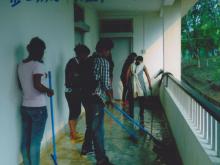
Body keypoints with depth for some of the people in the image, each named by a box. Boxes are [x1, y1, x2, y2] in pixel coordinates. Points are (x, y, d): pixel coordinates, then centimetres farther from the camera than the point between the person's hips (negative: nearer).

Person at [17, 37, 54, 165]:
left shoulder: (21, 65, 9)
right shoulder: (38, 64, -15)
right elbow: (37, 85, -25)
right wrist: (49, 91, -8)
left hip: (25, 107, 8)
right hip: (38, 107, -7)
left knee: (26, 140, 12)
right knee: (35, 141, 1)